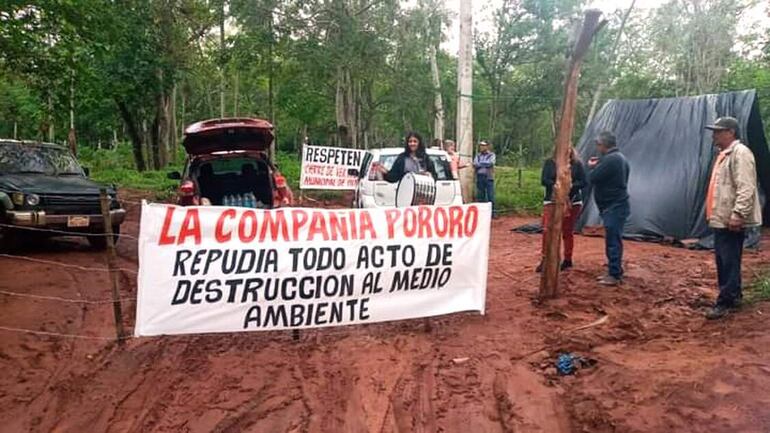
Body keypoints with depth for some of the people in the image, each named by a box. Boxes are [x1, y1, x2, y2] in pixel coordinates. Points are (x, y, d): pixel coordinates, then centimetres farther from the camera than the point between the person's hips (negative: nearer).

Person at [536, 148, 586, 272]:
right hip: (552, 201, 0)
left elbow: (583, 182, -2)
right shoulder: (549, 162, 2)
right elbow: (544, 180, -6)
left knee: (568, 232, 7)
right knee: (547, 230, -7)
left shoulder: (577, 163, 2)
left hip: (572, 202, 0)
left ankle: (567, 260, 21)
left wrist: (569, 186, -20)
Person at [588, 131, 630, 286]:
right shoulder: (619, 158, 16)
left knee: (612, 241, -7)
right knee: (613, 240, 14)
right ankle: (615, 272, 20)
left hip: (613, 207, -11)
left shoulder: (610, 159, -19)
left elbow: (593, 178, -19)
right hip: (617, 205, 11)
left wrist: (592, 167, 0)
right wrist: (599, 165, 11)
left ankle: (615, 275, -3)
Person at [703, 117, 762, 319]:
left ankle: (725, 302, -1)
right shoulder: (724, 154, 17)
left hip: (731, 220, -10)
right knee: (723, 260, 16)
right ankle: (734, 295, 27)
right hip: (721, 218, 10)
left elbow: (746, 188, -23)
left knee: (729, 261, -5)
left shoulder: (740, 153, -15)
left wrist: (737, 214, -27)